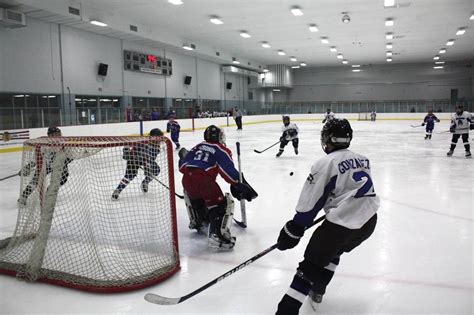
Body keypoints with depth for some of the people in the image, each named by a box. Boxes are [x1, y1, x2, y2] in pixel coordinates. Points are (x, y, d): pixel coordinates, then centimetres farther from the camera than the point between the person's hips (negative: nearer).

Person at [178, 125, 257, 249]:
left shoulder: (198, 146, 25)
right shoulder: (221, 150, 9)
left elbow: (183, 166, 23)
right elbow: (230, 171, -3)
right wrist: (241, 185, 0)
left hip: (187, 178, 7)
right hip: (203, 179, -7)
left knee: (196, 197, 36)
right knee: (219, 204, -2)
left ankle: (198, 222, 47)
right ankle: (217, 234, -18)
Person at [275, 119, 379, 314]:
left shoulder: (325, 164, -9)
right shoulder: (362, 160, 12)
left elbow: (310, 202, -11)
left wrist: (293, 231, -4)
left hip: (343, 222, -7)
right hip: (369, 221, 7)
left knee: (313, 262, 1)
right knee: (331, 250, 28)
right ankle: (317, 291, 36)